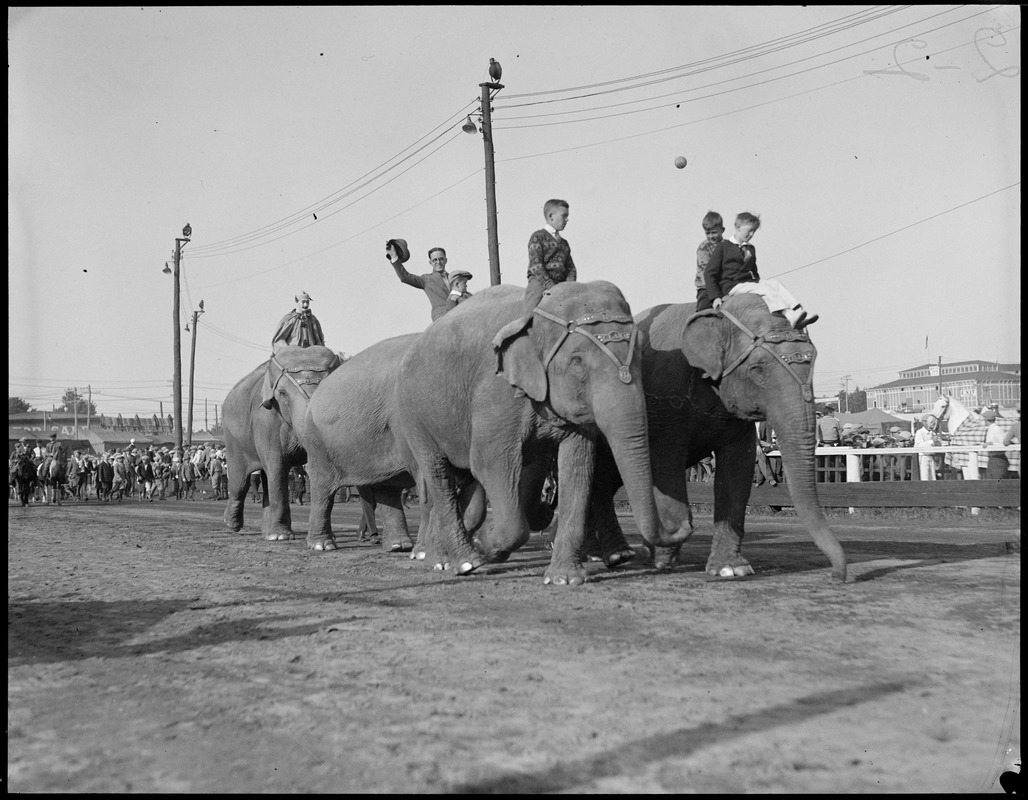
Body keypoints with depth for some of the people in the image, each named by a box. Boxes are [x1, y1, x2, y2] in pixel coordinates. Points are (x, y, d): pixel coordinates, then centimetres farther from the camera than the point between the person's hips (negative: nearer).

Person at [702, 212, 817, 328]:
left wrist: (759, 283, 12)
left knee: (774, 284, -20)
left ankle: (798, 310, -36)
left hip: (750, 283, 7)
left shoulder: (751, 249, 23)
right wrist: (715, 297, -13)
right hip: (732, 286, -7)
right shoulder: (724, 246, 2)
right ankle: (790, 316, -47)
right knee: (765, 288, -29)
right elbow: (709, 273, -4)